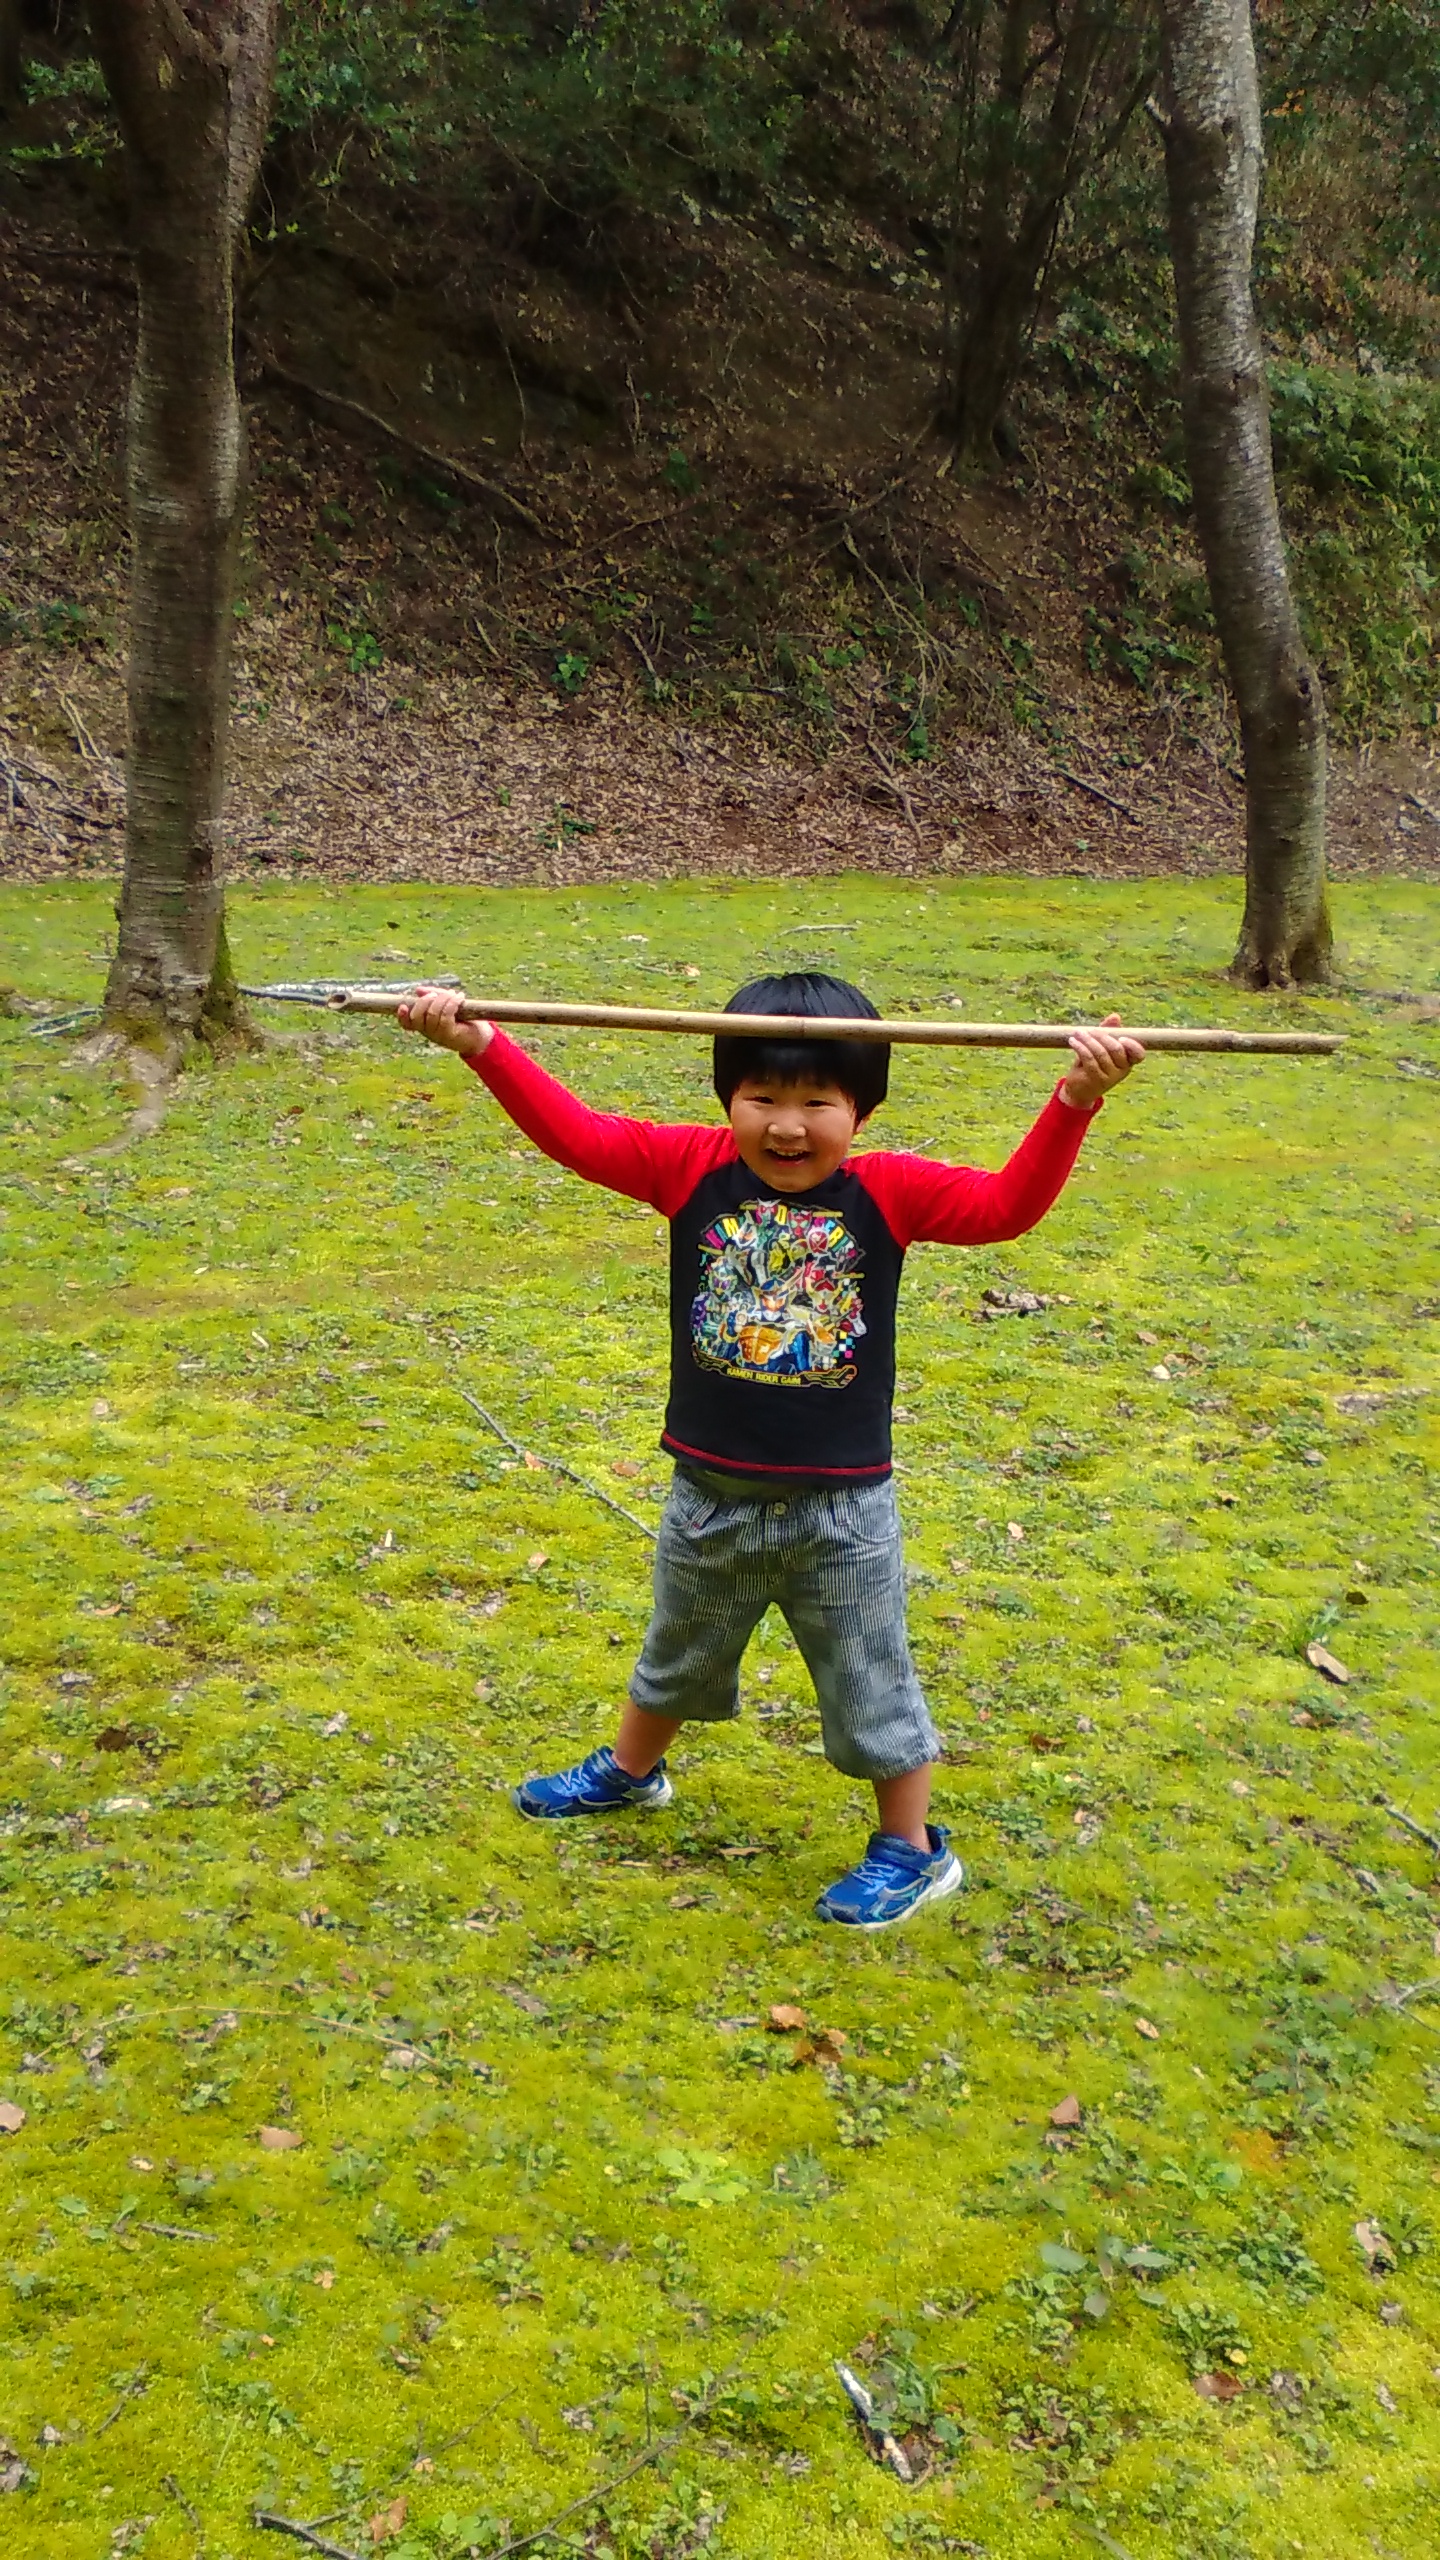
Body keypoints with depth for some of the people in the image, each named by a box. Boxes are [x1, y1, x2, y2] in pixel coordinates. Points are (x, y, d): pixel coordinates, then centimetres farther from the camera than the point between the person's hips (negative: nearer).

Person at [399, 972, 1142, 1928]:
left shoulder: (888, 1192, -12)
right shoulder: (693, 1169, -9)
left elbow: (1008, 1204, -20)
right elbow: (576, 1133, -12)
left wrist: (1076, 1100, -32)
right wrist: (480, 1044, -21)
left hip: (842, 1507, -3)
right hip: (710, 1495, 3)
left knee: (870, 1683, 11)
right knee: (675, 1657, 28)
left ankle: (913, 1849, 30)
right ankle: (631, 1770, 55)